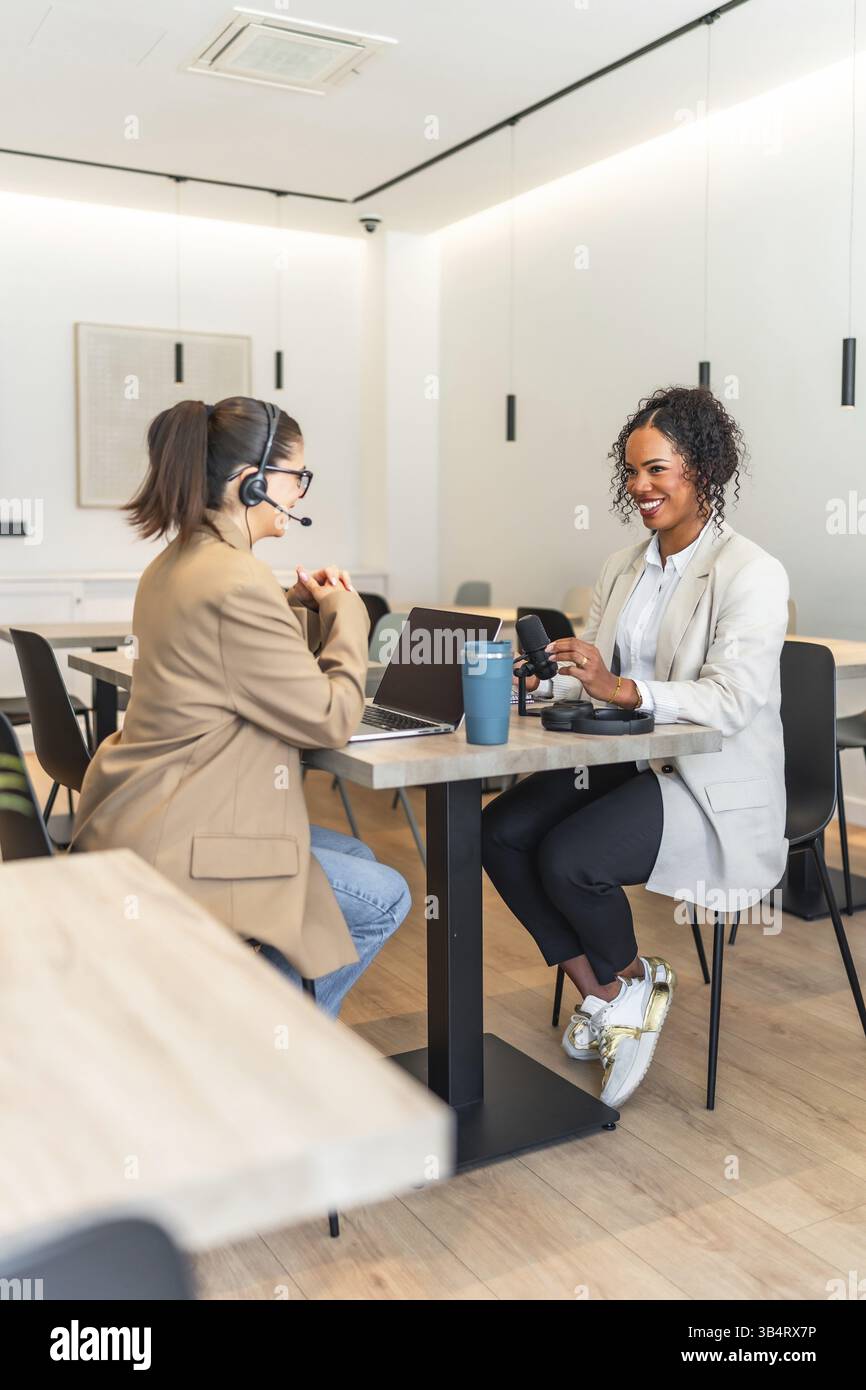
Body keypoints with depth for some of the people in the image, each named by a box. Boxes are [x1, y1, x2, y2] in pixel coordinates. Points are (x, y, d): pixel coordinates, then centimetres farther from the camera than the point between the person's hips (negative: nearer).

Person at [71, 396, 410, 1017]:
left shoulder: (179, 560, 9)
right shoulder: (236, 583, -24)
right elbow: (330, 718, -17)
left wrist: (307, 607, 9)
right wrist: (344, 610, -3)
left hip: (150, 815, 11)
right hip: (179, 847, -11)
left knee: (357, 856, 21)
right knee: (385, 900, 0)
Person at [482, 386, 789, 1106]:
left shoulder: (753, 574, -11)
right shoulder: (623, 566, 11)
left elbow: (732, 698, -23)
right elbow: (588, 679, 8)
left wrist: (620, 688, -35)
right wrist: (538, 679, -14)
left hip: (713, 788, -7)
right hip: (626, 763, 7)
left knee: (568, 857, -26)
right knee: (501, 829, -13)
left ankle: (632, 979, 8)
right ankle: (599, 992, 4)